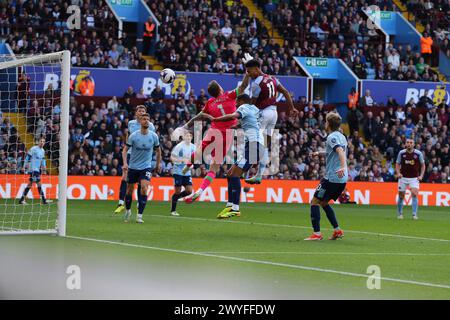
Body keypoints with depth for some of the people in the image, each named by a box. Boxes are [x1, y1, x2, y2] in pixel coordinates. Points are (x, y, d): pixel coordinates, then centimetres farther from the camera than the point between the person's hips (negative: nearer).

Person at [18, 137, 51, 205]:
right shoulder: (33, 149, -9)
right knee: (38, 183, -12)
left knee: (30, 183, 9)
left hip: (38, 169, 9)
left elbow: (43, 160, 25)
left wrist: (44, 168, 19)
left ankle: (22, 200, 12)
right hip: (33, 169, -9)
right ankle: (44, 200, -11)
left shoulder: (43, 151, 15)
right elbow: (28, 157, -9)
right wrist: (26, 166, -13)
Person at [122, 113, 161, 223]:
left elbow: (158, 150, 12)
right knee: (129, 190, 8)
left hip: (146, 167, 0)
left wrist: (158, 164, 17)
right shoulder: (133, 136, -9)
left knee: (144, 189, -19)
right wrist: (125, 163, -20)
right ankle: (128, 211, 34)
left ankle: (139, 216, -14)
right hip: (133, 167, 0)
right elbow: (125, 150, -6)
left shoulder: (154, 136, -4)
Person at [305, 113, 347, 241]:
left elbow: (340, 151, -29)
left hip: (332, 177, -9)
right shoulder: (341, 136, 17)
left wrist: (343, 167, -45)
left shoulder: (332, 137, -11)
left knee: (315, 201, -2)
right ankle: (337, 230, 15)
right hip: (342, 179, 9)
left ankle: (317, 233, -9)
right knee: (323, 203, 21)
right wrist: (320, 153, 44)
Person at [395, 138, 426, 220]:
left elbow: (423, 165, 5)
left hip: (414, 178, -1)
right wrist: (398, 173, -10)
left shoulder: (418, 153, -5)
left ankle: (414, 214, -14)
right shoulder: (401, 153, -3)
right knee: (401, 196, 4)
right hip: (403, 177, 1)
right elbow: (397, 164, 8)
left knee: (414, 194, -18)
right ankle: (399, 213, 23)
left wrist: (421, 176, -7)